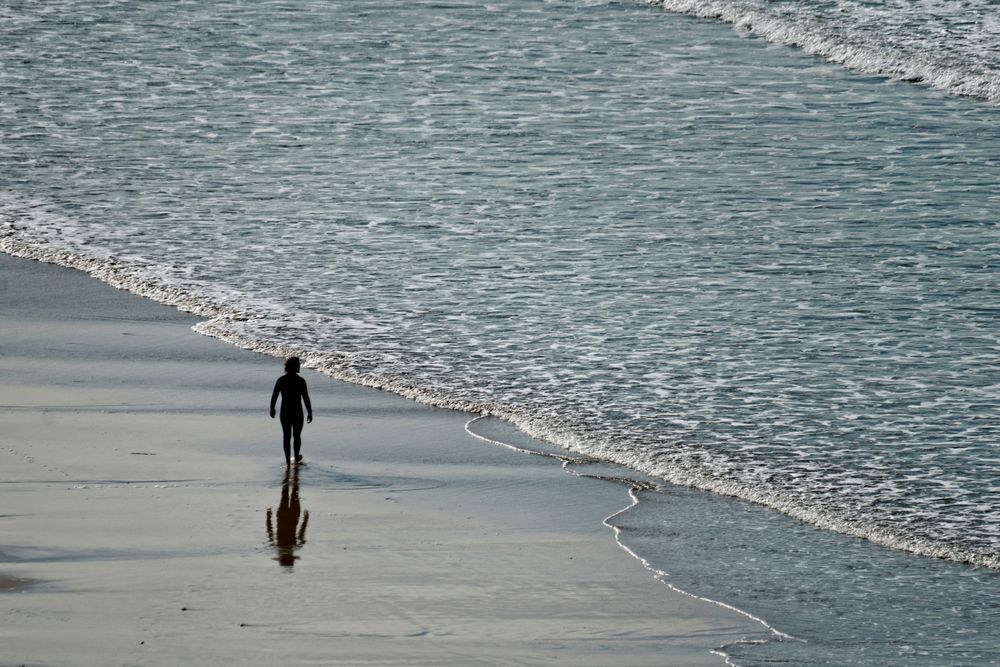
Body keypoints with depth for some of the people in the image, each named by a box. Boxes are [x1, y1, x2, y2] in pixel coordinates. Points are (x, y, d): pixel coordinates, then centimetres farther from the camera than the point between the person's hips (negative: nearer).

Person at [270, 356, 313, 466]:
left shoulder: (281, 380, -6)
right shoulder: (300, 381, -13)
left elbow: (274, 396, -1)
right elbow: (306, 398, -12)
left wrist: (272, 409, 15)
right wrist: (310, 413, -3)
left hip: (285, 413, 1)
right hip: (297, 413, -1)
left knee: (286, 436, 9)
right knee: (297, 435, 18)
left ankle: (288, 461, 7)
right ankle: (296, 457, 36)